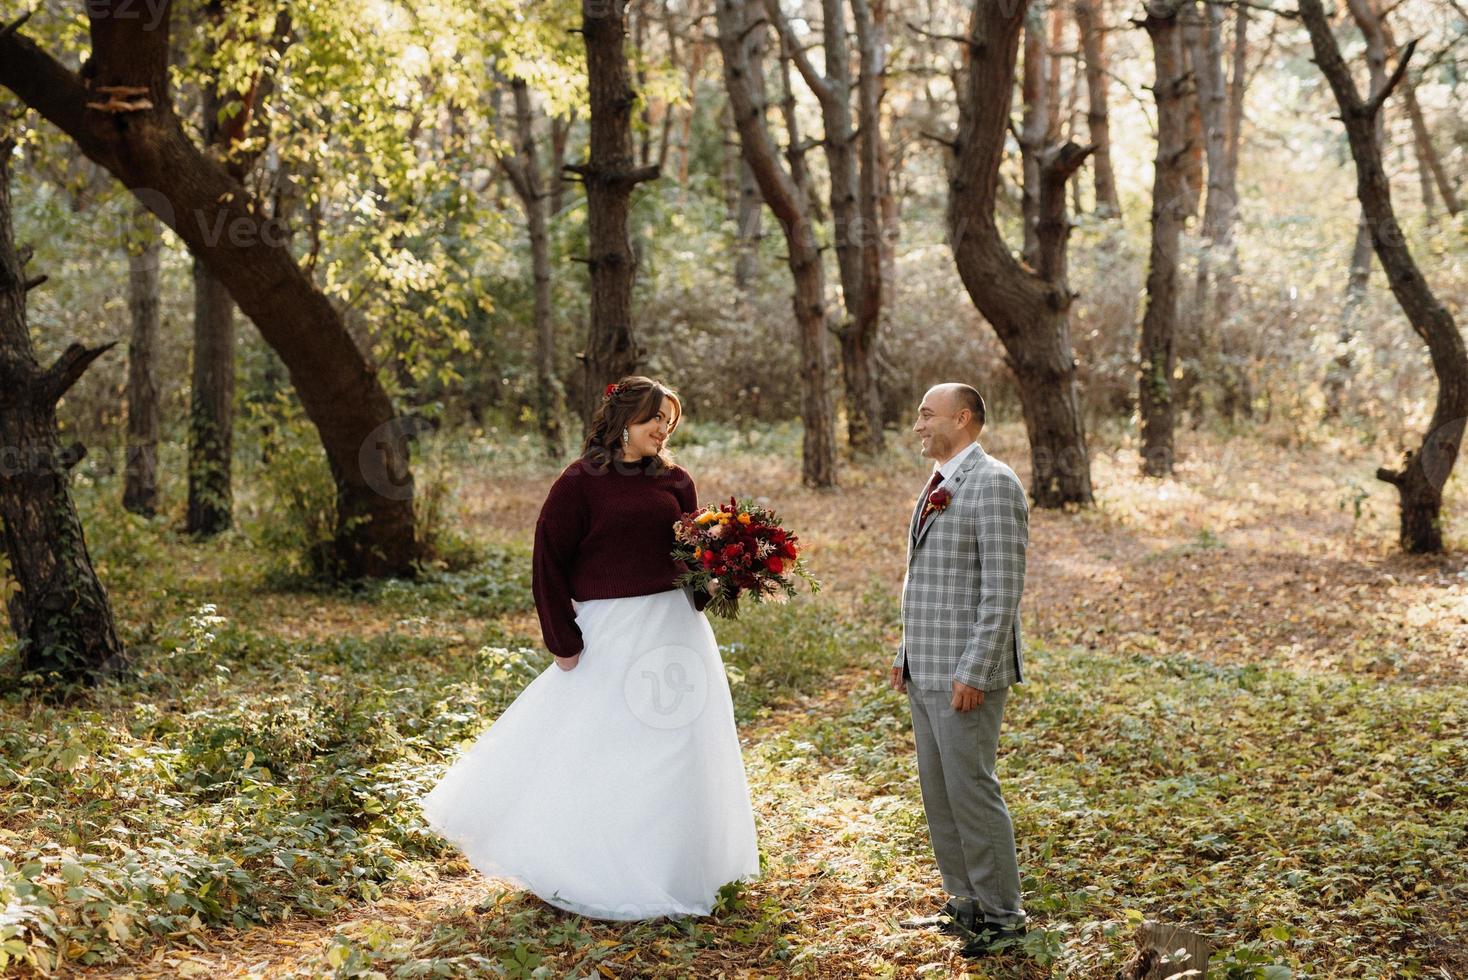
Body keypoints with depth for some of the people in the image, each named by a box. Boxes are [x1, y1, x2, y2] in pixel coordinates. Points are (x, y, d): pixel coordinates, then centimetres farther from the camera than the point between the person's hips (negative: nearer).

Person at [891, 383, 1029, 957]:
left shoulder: (993, 484, -14)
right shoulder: (939, 485, 16)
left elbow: (1003, 589, -18)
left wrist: (974, 672, -21)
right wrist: (907, 654, 17)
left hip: (964, 674, -9)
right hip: (925, 671, 9)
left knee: (970, 790, -4)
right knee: (937, 791, 13)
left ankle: (1002, 915, 8)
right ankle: (966, 903, 24)